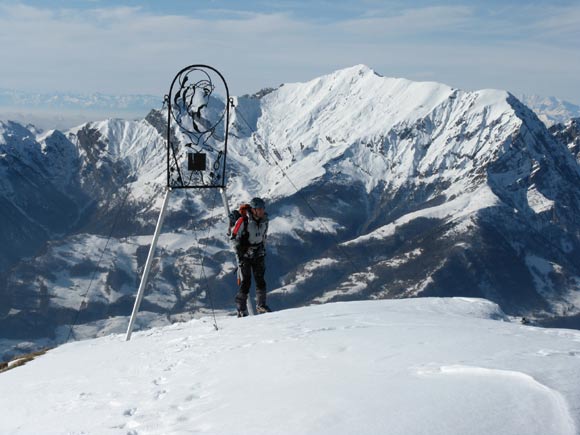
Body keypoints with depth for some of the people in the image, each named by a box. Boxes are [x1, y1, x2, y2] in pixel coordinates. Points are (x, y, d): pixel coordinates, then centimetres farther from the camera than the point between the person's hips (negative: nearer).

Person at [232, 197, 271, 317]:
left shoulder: (264, 220, 2)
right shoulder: (244, 221, -16)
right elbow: (236, 238, -10)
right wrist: (240, 256, -10)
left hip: (258, 254, 5)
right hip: (245, 256, -5)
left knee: (260, 280, 2)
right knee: (245, 282, -6)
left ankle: (261, 306, 12)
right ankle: (241, 309, 1)